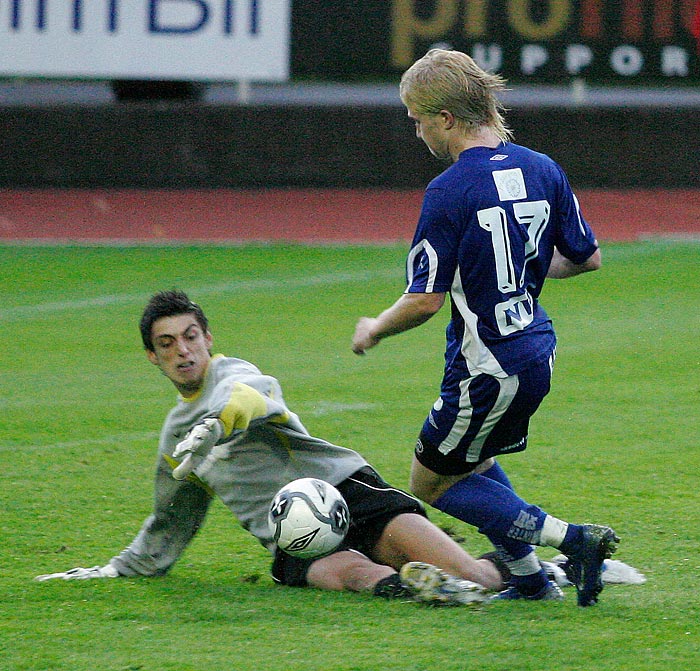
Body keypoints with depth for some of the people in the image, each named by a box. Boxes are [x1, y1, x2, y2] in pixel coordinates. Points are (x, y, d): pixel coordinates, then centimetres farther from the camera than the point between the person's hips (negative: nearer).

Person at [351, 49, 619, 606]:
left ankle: (570, 538, -4)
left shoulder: (449, 192, -19)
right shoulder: (543, 171, 2)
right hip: (538, 352, 8)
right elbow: (587, 257, 11)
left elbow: (424, 300, -19)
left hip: (485, 366, -8)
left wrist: (373, 330, 0)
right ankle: (530, 577, 22)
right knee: (476, 461, 29)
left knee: (432, 484, 9)